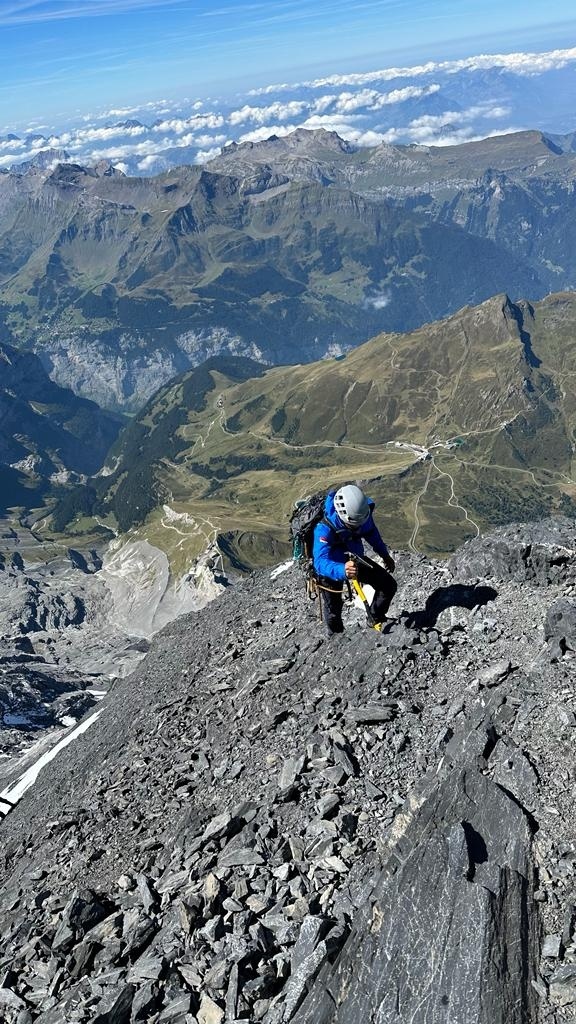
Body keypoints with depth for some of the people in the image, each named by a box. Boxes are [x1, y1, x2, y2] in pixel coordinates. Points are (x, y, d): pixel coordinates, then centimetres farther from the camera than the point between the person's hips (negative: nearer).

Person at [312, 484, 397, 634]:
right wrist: (342, 571, -69)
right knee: (333, 613, 8)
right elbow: (320, 562, -51)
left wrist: (385, 554, 10)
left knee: (389, 585, -2)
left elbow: (371, 532, 0)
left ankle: (375, 619, 24)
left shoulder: (362, 513, -24)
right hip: (331, 568, -4)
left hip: (354, 559, 4)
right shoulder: (325, 528, -41)